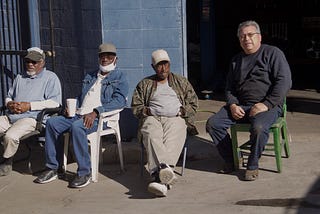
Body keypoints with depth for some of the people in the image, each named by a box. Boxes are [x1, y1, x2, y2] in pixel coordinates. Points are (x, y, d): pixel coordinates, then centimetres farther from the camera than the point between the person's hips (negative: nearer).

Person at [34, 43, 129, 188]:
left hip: (99, 117, -7)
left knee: (76, 127, -35)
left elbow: (119, 100, -11)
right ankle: (52, 168, -10)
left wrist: (95, 112, -22)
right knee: (52, 123, -13)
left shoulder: (119, 77, 5)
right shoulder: (90, 77, 27)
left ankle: (85, 172, -27)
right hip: (78, 115, 7)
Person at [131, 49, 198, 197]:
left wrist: (182, 111, 0)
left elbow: (193, 103, 21)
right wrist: (146, 111, -1)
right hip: (152, 118, 1)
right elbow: (135, 106, 20)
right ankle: (165, 169, -62)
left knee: (173, 139, -38)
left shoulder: (182, 82, 27)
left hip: (175, 118, 0)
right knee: (152, 136, -38)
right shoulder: (144, 84, 27)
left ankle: (159, 175, -62)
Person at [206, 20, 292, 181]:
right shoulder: (236, 60, 20)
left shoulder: (272, 53, 2)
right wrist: (232, 105, 0)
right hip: (240, 106, 6)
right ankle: (230, 160, 2)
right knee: (212, 124, -13)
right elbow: (229, 88, 22)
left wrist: (266, 104, -18)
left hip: (268, 105, -5)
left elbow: (284, 82, -9)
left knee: (259, 127, -37)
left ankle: (253, 166, -13)